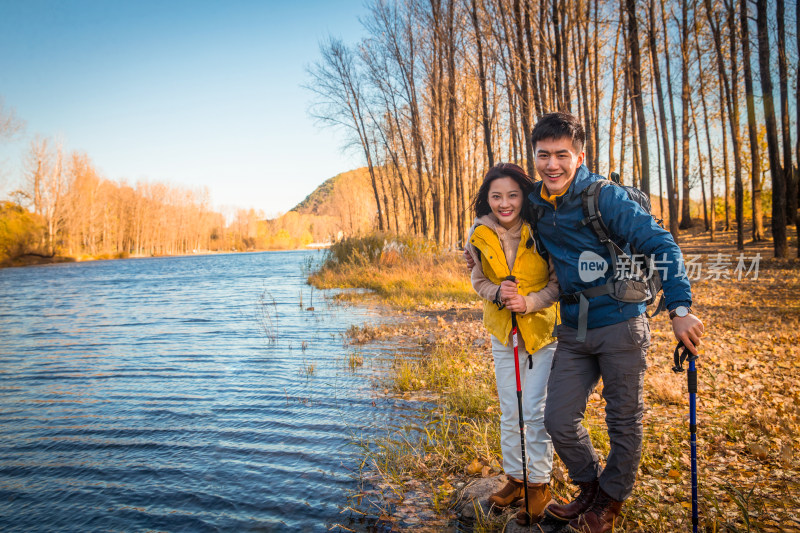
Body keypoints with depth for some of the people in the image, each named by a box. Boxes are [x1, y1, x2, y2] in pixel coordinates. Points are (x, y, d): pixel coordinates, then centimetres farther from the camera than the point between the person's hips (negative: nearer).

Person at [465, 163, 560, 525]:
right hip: (503, 332, 4)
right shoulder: (479, 235, -7)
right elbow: (479, 281, 3)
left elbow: (560, 281, -9)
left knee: (535, 411, -2)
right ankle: (514, 477, 31)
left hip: (542, 329, -3)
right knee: (509, 412, 13)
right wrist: (498, 293, -19)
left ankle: (539, 484, 18)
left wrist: (530, 301, -24)